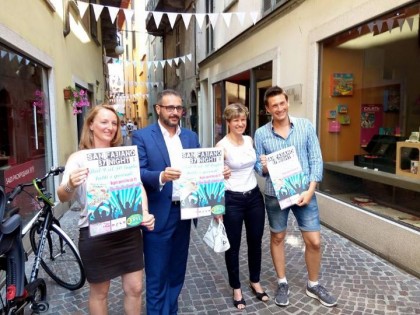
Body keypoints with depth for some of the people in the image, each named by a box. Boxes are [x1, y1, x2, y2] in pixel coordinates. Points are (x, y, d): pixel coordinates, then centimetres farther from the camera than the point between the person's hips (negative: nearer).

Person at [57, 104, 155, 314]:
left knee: (134, 288, 12)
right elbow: (63, 197, -13)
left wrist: (144, 213, -20)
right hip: (94, 233, -2)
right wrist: (70, 186, -37)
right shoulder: (79, 158, -4)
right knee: (99, 292, 15)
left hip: (128, 230, 3)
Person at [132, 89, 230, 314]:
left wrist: (219, 173, -10)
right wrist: (161, 176, -32)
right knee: (157, 275, 6)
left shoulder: (191, 137, 10)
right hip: (158, 215, -5)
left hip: (184, 212, 5)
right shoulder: (142, 136, -6)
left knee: (177, 271, 20)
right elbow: (138, 173, -14)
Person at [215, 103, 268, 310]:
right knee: (233, 246, 10)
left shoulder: (250, 140, 4)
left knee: (255, 242, 17)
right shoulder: (222, 146, -14)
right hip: (232, 200, -5)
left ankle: (255, 282, 39)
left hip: (255, 197, 5)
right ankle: (236, 288, 31)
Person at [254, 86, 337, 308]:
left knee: (314, 241, 5)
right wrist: (264, 167, -23)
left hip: (304, 192, 1)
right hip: (275, 195, 0)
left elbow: (316, 160, -4)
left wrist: (310, 190, -12)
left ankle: (313, 285, 29)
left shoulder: (305, 126, -2)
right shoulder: (261, 134, -3)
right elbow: (258, 166, 2)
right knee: (277, 238, 13)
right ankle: (282, 283, 33)